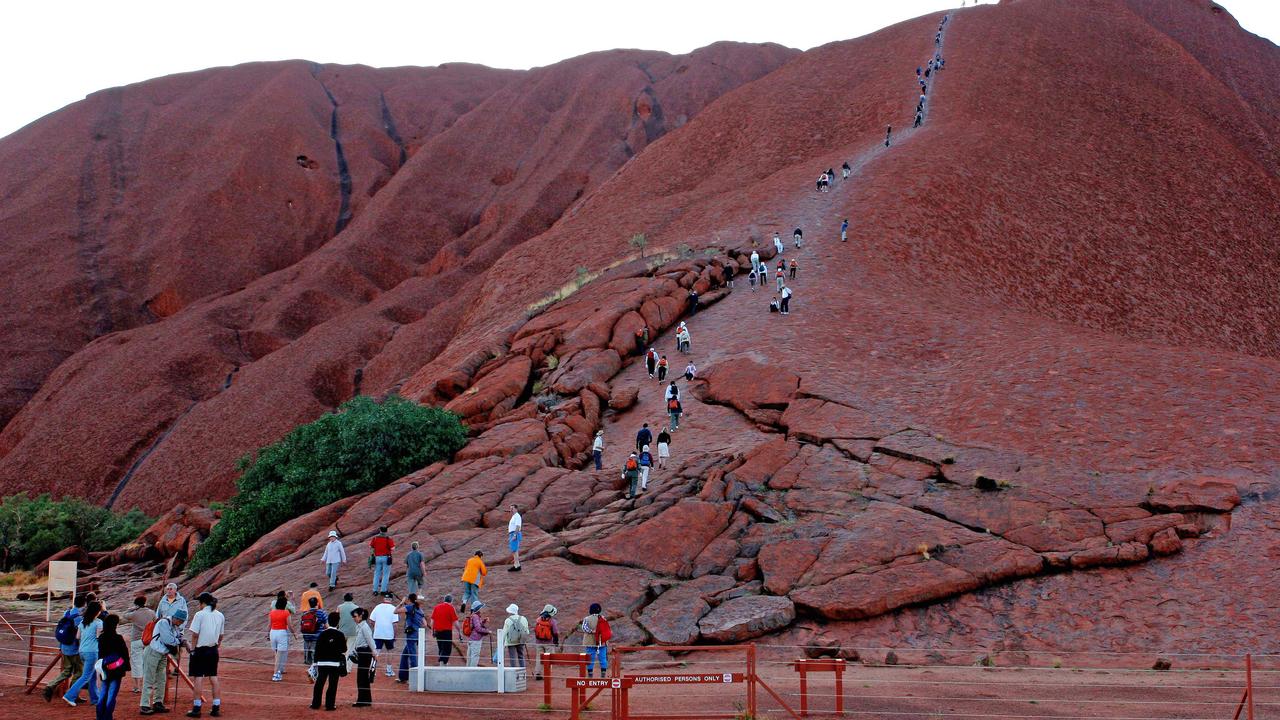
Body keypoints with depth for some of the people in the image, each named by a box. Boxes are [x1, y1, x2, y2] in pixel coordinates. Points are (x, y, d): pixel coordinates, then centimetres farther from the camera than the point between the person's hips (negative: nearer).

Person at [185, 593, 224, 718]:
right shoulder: (220, 616, 6)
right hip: (213, 650, 5)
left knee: (198, 678, -2)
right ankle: (216, 707, 10)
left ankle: (196, 708, -2)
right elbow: (220, 636, 9)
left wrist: (192, 649, -3)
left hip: (200, 650, -5)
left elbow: (195, 634, -13)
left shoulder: (200, 614, -11)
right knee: (214, 677, 9)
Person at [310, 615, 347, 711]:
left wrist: (316, 662, 9)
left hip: (322, 663, 2)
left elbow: (317, 649, 2)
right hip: (335, 663, -2)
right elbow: (343, 650, -2)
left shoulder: (322, 634, 1)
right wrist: (344, 641, 16)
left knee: (319, 683, 9)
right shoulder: (340, 635, -5)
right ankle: (330, 705, 2)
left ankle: (315, 704, 12)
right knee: (333, 684, 2)